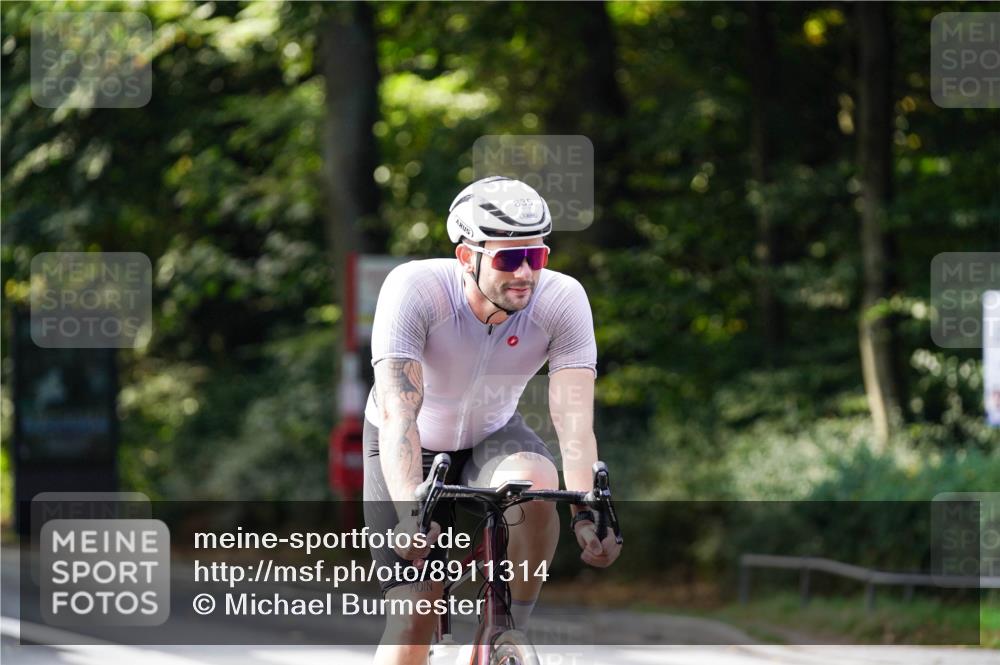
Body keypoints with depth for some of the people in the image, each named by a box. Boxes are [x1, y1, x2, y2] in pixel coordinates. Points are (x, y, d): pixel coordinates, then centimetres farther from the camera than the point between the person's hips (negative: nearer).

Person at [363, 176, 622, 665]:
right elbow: (398, 414, -40)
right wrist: (410, 512, -54)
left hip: (492, 437, 2)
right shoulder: (413, 289, -32)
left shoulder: (563, 300, -26)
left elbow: (574, 419, -32)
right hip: (413, 449, -2)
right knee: (414, 618, -13)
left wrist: (585, 515, -47)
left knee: (535, 481, -34)